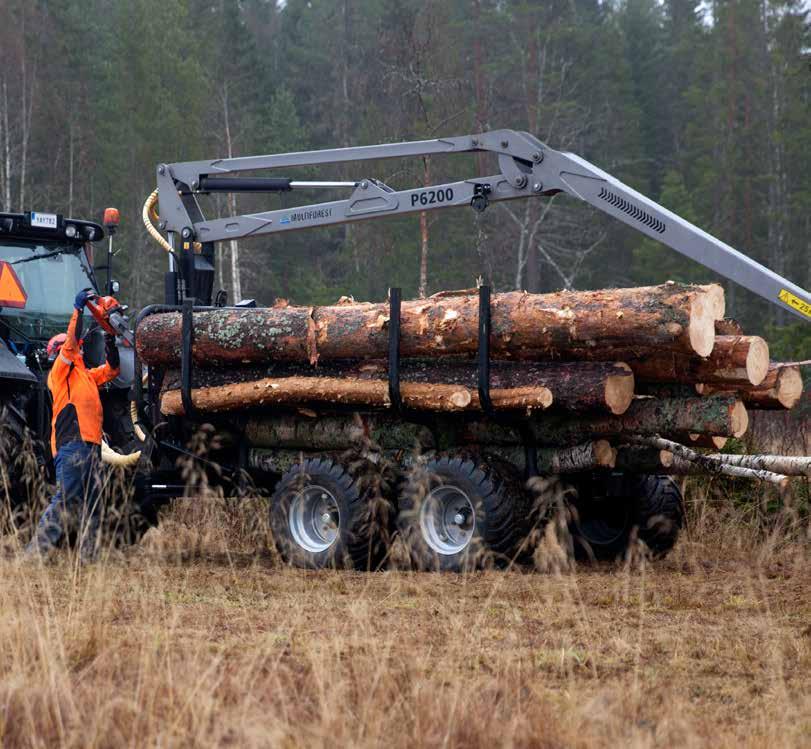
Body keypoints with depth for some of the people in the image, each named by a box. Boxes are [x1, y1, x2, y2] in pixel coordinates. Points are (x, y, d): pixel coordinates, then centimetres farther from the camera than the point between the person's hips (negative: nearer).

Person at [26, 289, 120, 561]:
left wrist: (110, 343, 20)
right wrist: (78, 309, -8)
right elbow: (71, 341, -9)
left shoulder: (86, 375, 27)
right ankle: (35, 552, -20)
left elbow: (111, 370, 35)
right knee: (66, 499, -18)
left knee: (91, 505, 5)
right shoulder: (60, 371, 4)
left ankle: (88, 557, 4)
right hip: (72, 444, -9)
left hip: (90, 444, 9)